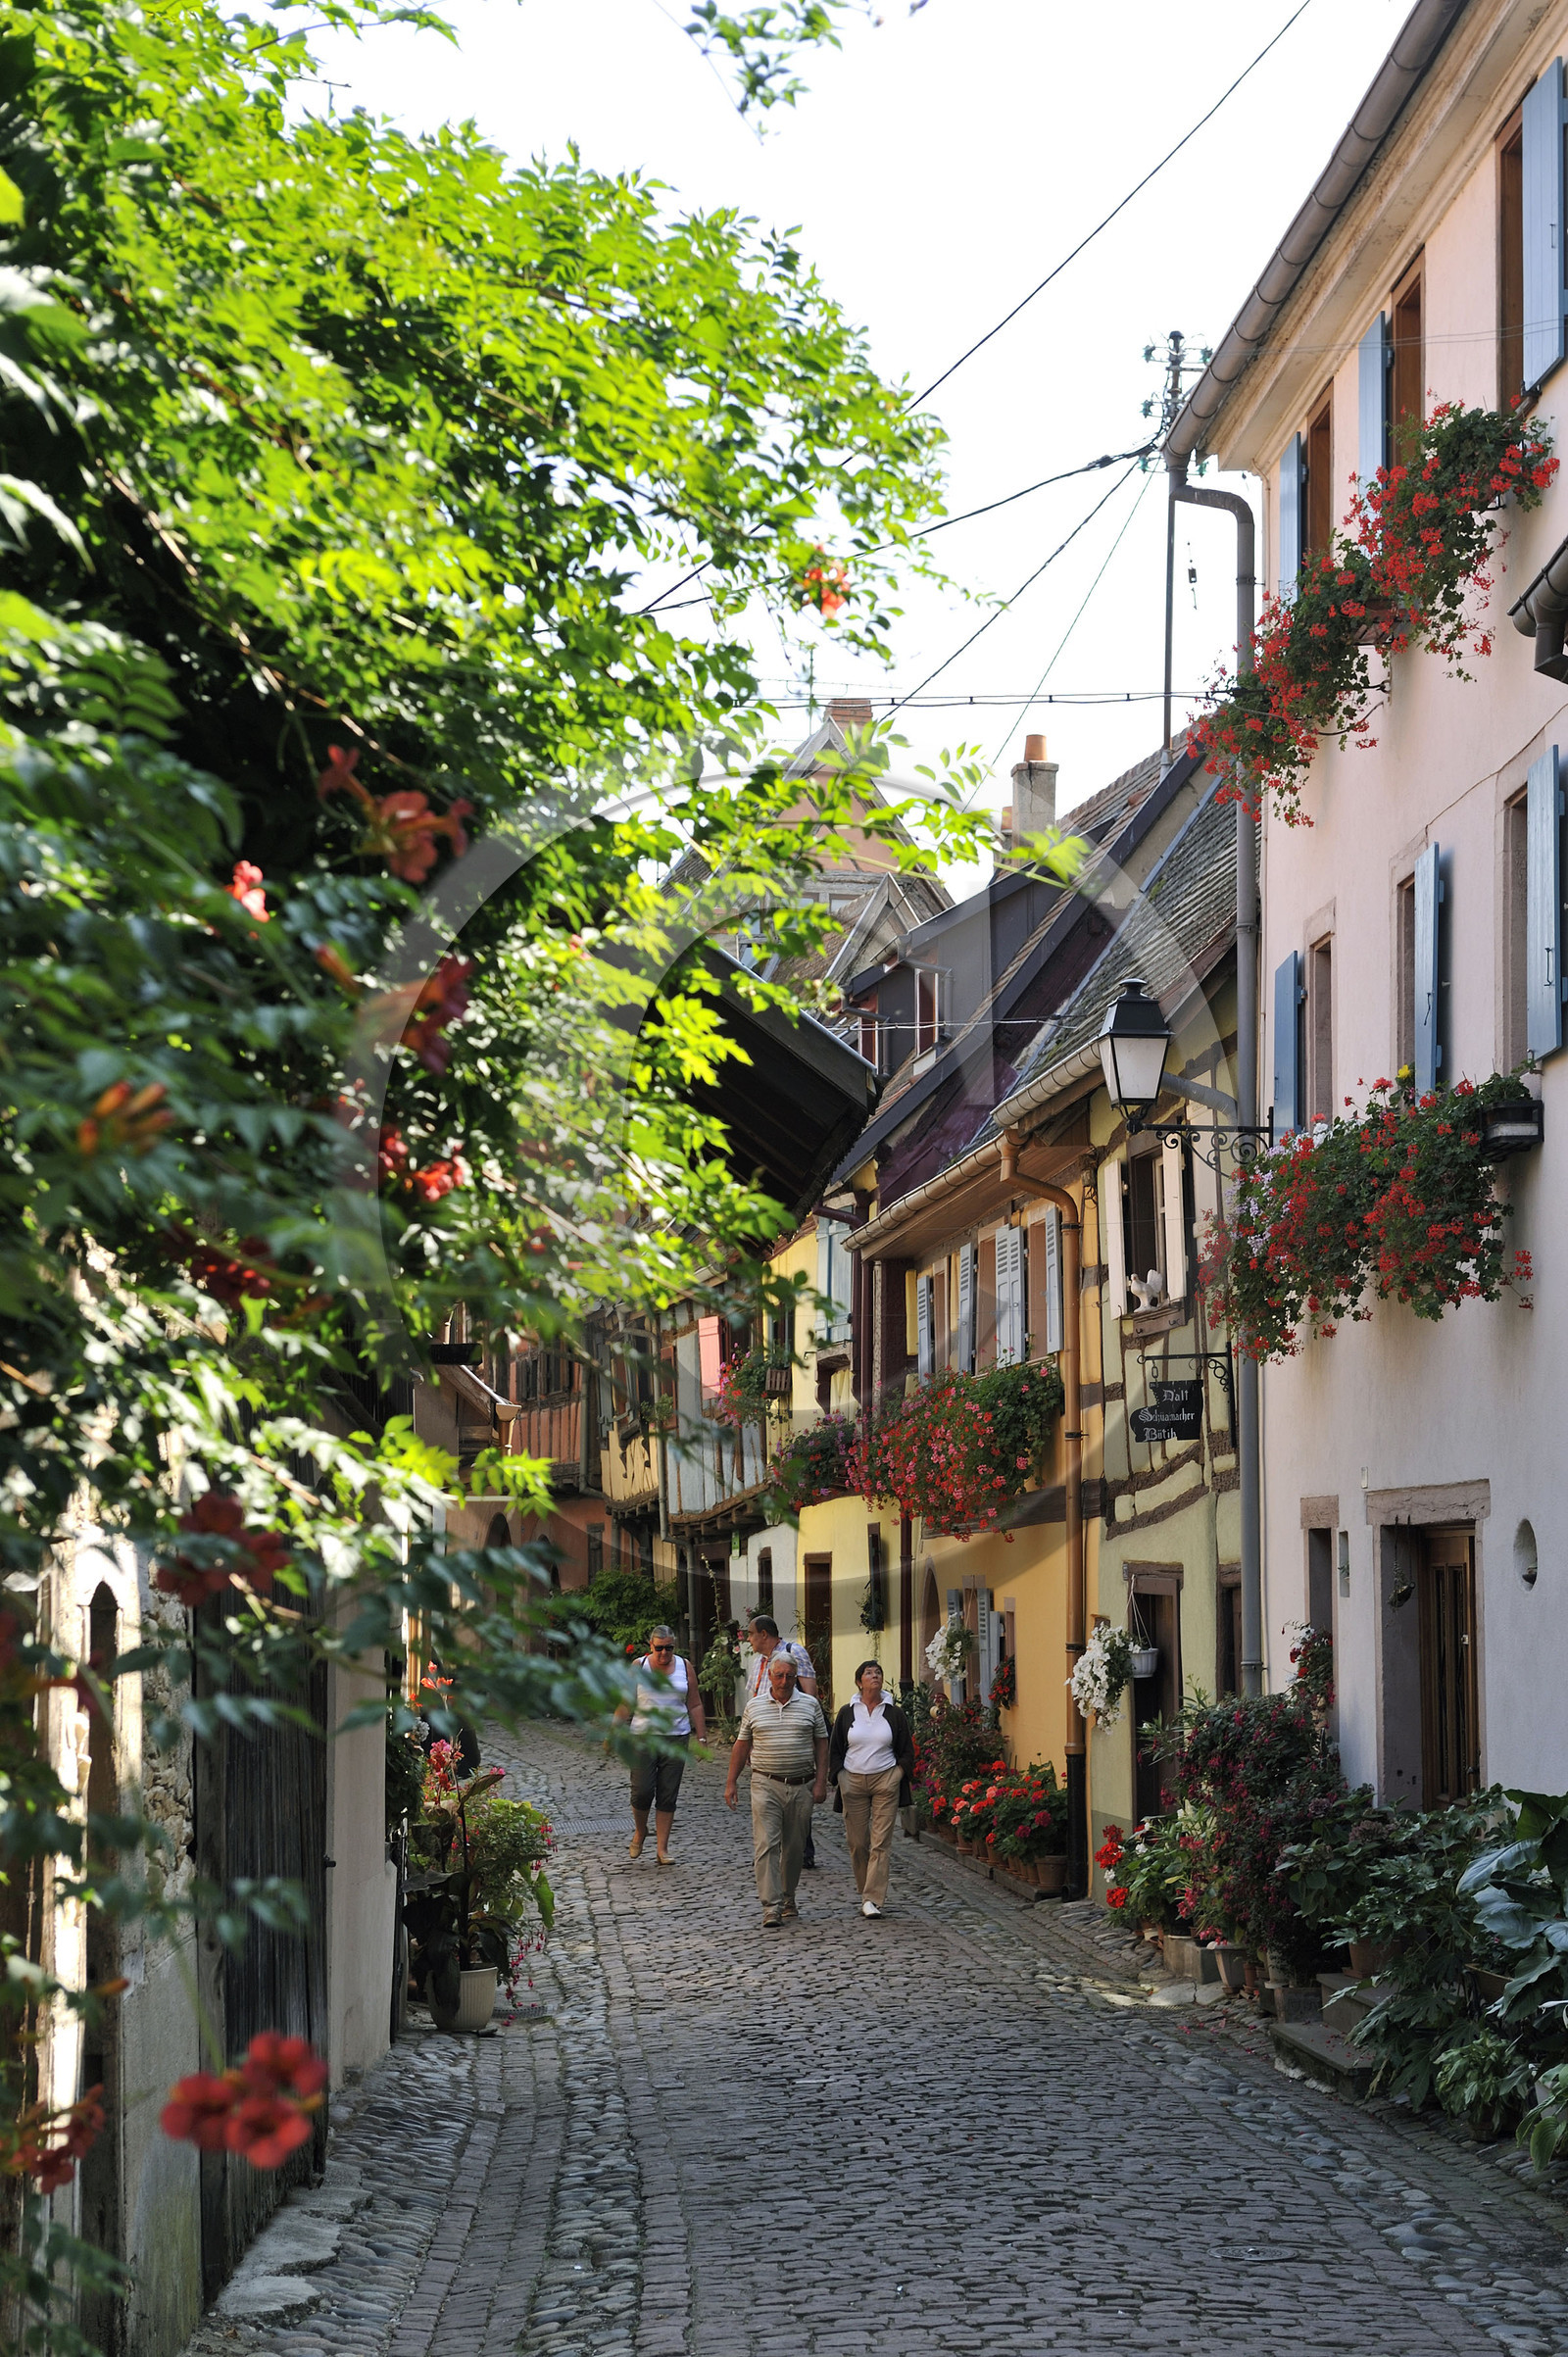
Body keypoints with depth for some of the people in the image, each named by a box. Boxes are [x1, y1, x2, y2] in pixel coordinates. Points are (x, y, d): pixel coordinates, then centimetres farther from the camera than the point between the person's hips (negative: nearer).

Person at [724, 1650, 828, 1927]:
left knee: (794, 1847, 9)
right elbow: (742, 1745, 11)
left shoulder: (810, 1704, 6)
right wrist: (731, 1784, 9)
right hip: (766, 1785, -1)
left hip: (801, 1786, 1)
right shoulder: (754, 1706, 6)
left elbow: (821, 1744, 7)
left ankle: (788, 1900, 25)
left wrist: (821, 1782, 0)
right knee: (766, 1845, -11)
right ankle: (771, 1907, -15)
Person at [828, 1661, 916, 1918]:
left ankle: (873, 1899, -12)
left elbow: (907, 1751, 11)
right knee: (857, 1842, 0)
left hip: (885, 1782, -1)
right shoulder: (847, 1713, 7)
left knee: (881, 1842, -9)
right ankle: (866, 1891, 16)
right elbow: (835, 1751, 12)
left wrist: (898, 1774, -3)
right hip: (853, 1781, 1)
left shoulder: (893, 1713, 6)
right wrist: (840, 1778, 0)